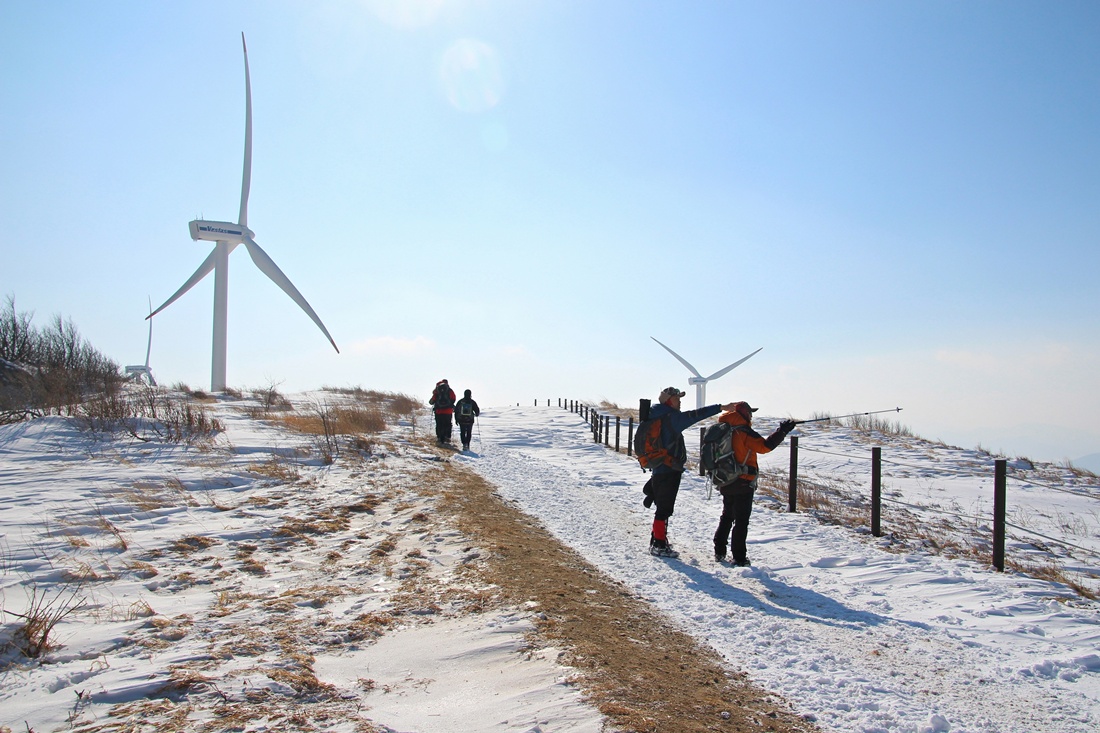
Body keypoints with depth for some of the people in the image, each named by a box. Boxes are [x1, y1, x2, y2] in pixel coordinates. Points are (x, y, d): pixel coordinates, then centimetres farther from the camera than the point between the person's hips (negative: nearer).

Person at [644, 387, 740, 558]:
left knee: (663, 508, 18)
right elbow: (694, 415, -23)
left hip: (660, 470, 10)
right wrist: (721, 407, -23)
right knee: (664, 508, -4)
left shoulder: (659, 418, 14)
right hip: (669, 471, -10)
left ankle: (657, 541, 27)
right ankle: (659, 545, 1)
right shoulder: (671, 417, -16)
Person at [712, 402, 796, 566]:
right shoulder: (744, 432, -15)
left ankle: (719, 552, 21)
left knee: (727, 517, 19)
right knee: (741, 520, -1)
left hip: (725, 483, 7)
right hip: (743, 484, -7)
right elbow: (764, 446, -24)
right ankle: (739, 558, 1)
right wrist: (782, 431, -19)